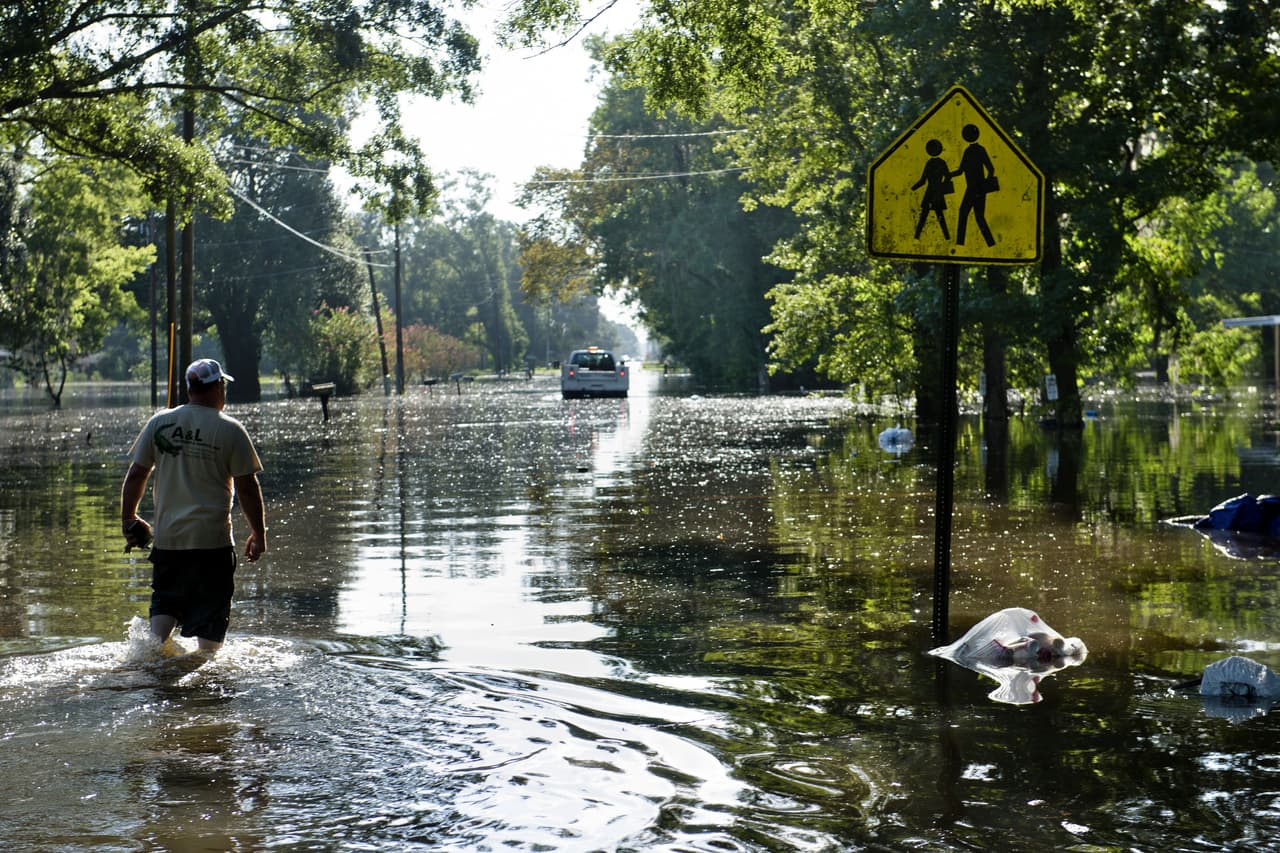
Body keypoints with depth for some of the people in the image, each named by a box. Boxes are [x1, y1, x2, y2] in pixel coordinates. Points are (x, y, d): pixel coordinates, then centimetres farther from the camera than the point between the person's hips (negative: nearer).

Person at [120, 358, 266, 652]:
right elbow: (247, 487, -5)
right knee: (211, 612, 6)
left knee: (165, 601, 17)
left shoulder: (159, 423, 4)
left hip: (167, 536, 4)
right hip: (212, 539, -3)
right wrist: (259, 534, 5)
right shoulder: (231, 430, -6)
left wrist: (128, 519, 19)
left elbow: (135, 475, 6)